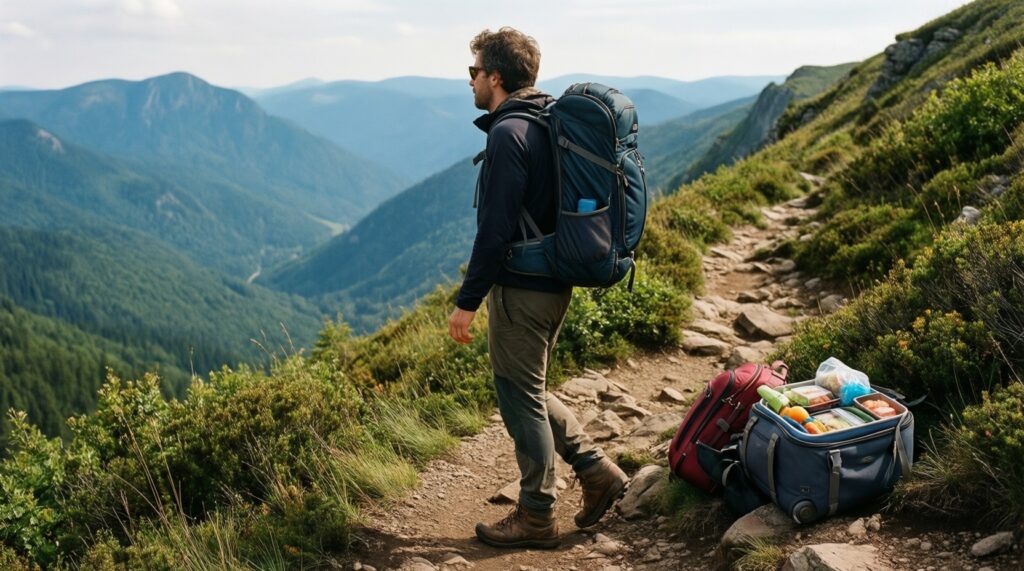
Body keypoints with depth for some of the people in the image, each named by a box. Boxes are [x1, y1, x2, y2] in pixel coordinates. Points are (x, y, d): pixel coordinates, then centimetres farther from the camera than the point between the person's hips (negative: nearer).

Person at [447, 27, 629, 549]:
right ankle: (596, 471, 23)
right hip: (554, 284, 9)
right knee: (527, 391, 22)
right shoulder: (549, 125, 11)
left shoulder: (508, 134, -18)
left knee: (522, 399, 3)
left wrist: (467, 301, -16)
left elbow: (496, 229, -22)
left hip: (521, 290, -9)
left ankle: (536, 519, 16)